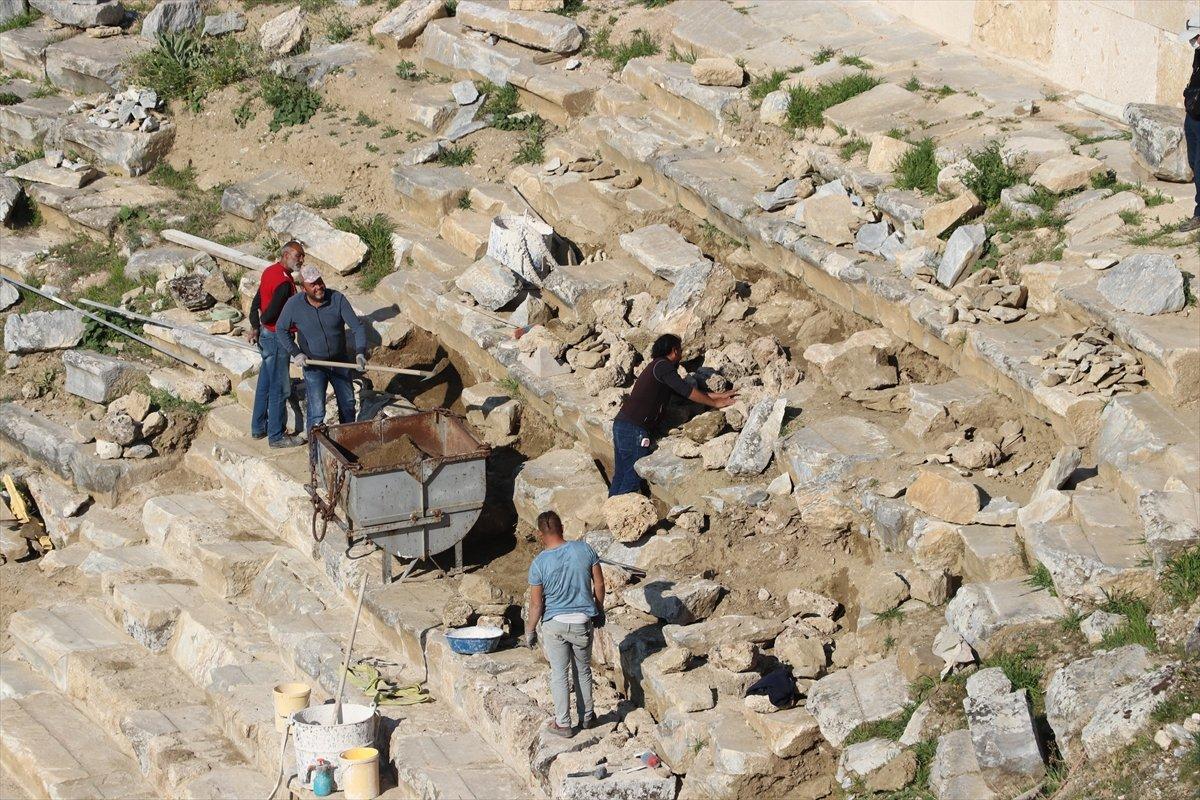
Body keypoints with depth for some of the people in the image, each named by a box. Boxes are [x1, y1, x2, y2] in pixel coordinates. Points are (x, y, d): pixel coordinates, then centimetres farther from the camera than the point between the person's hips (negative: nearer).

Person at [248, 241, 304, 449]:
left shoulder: (270, 272, 7)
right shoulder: (284, 281, -24)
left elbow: (256, 302, 10)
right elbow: (272, 313, -25)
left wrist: (255, 327, 8)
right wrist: (260, 323, -6)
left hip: (266, 336, 10)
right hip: (277, 338, -10)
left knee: (265, 383, 20)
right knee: (279, 388, -1)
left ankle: (258, 427, 31)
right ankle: (276, 436, 6)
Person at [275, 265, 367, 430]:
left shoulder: (337, 299, -17)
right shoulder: (294, 305, -17)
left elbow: (357, 327, -16)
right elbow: (281, 329, 1)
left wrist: (360, 353, -32)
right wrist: (295, 353, -10)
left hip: (340, 362, 2)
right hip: (313, 365, -2)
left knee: (347, 404, 19)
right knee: (316, 412, -11)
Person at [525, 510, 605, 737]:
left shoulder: (539, 563, -15)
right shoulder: (585, 549, -9)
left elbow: (536, 604, -10)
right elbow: (599, 585, -1)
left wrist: (531, 631, 4)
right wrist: (599, 611, 15)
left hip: (554, 625, -2)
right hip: (583, 622, 3)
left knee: (558, 674, 11)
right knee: (583, 671, 20)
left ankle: (563, 724, 16)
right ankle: (586, 716, 32)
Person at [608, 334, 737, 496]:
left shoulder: (659, 366, 22)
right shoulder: (662, 366, -8)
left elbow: (685, 391, 24)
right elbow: (687, 391, -14)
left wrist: (718, 395, 22)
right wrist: (715, 403, -6)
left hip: (621, 424, 10)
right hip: (634, 428, -10)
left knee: (620, 475, 12)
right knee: (634, 477, -9)